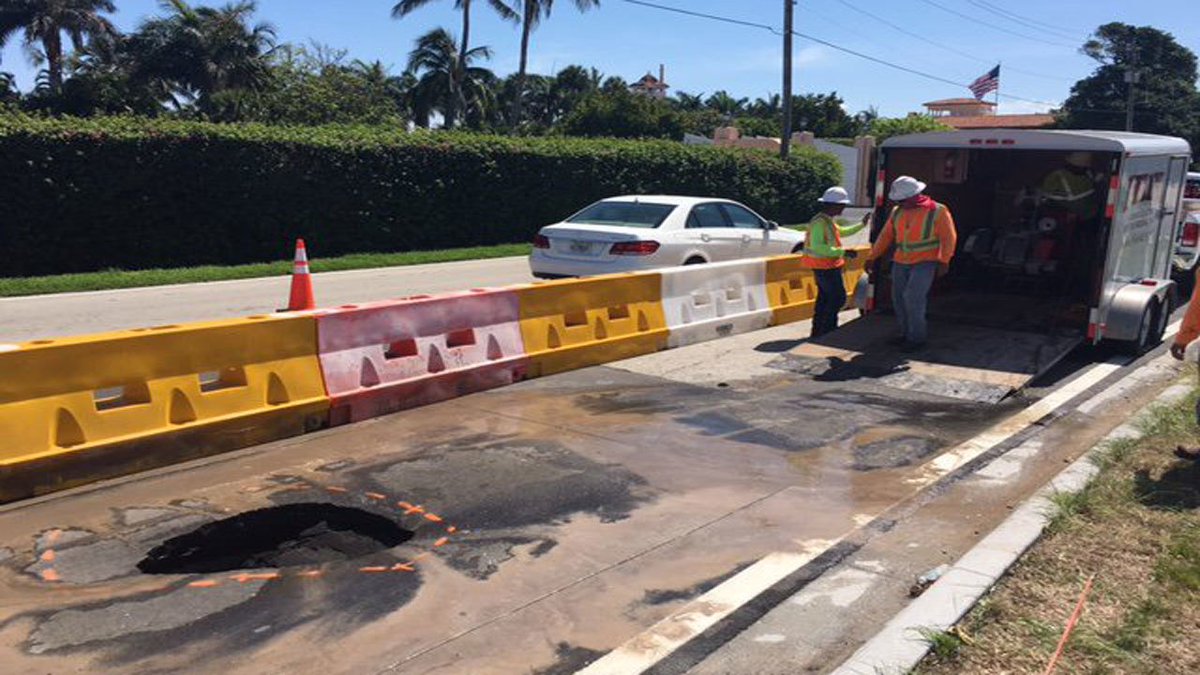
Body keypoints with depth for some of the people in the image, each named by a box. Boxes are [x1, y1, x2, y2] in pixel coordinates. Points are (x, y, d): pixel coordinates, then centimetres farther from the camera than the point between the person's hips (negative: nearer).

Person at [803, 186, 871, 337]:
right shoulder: (819, 222, -20)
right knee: (838, 298, -8)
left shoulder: (829, 221, 13)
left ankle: (818, 331, 22)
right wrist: (842, 252, -30)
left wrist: (862, 224, 31)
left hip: (829, 266, 11)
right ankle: (827, 329, -4)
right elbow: (817, 247, -30)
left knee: (824, 298, 15)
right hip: (825, 267, -11)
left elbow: (842, 231, 32)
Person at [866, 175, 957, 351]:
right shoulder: (897, 212, 8)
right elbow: (886, 236, 12)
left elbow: (948, 238, -9)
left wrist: (943, 261, -17)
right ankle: (906, 334, 22)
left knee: (913, 297, -16)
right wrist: (872, 257, 8)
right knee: (899, 299, 6)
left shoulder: (937, 211, -7)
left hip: (925, 262, -6)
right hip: (901, 262, 6)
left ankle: (917, 337, -3)